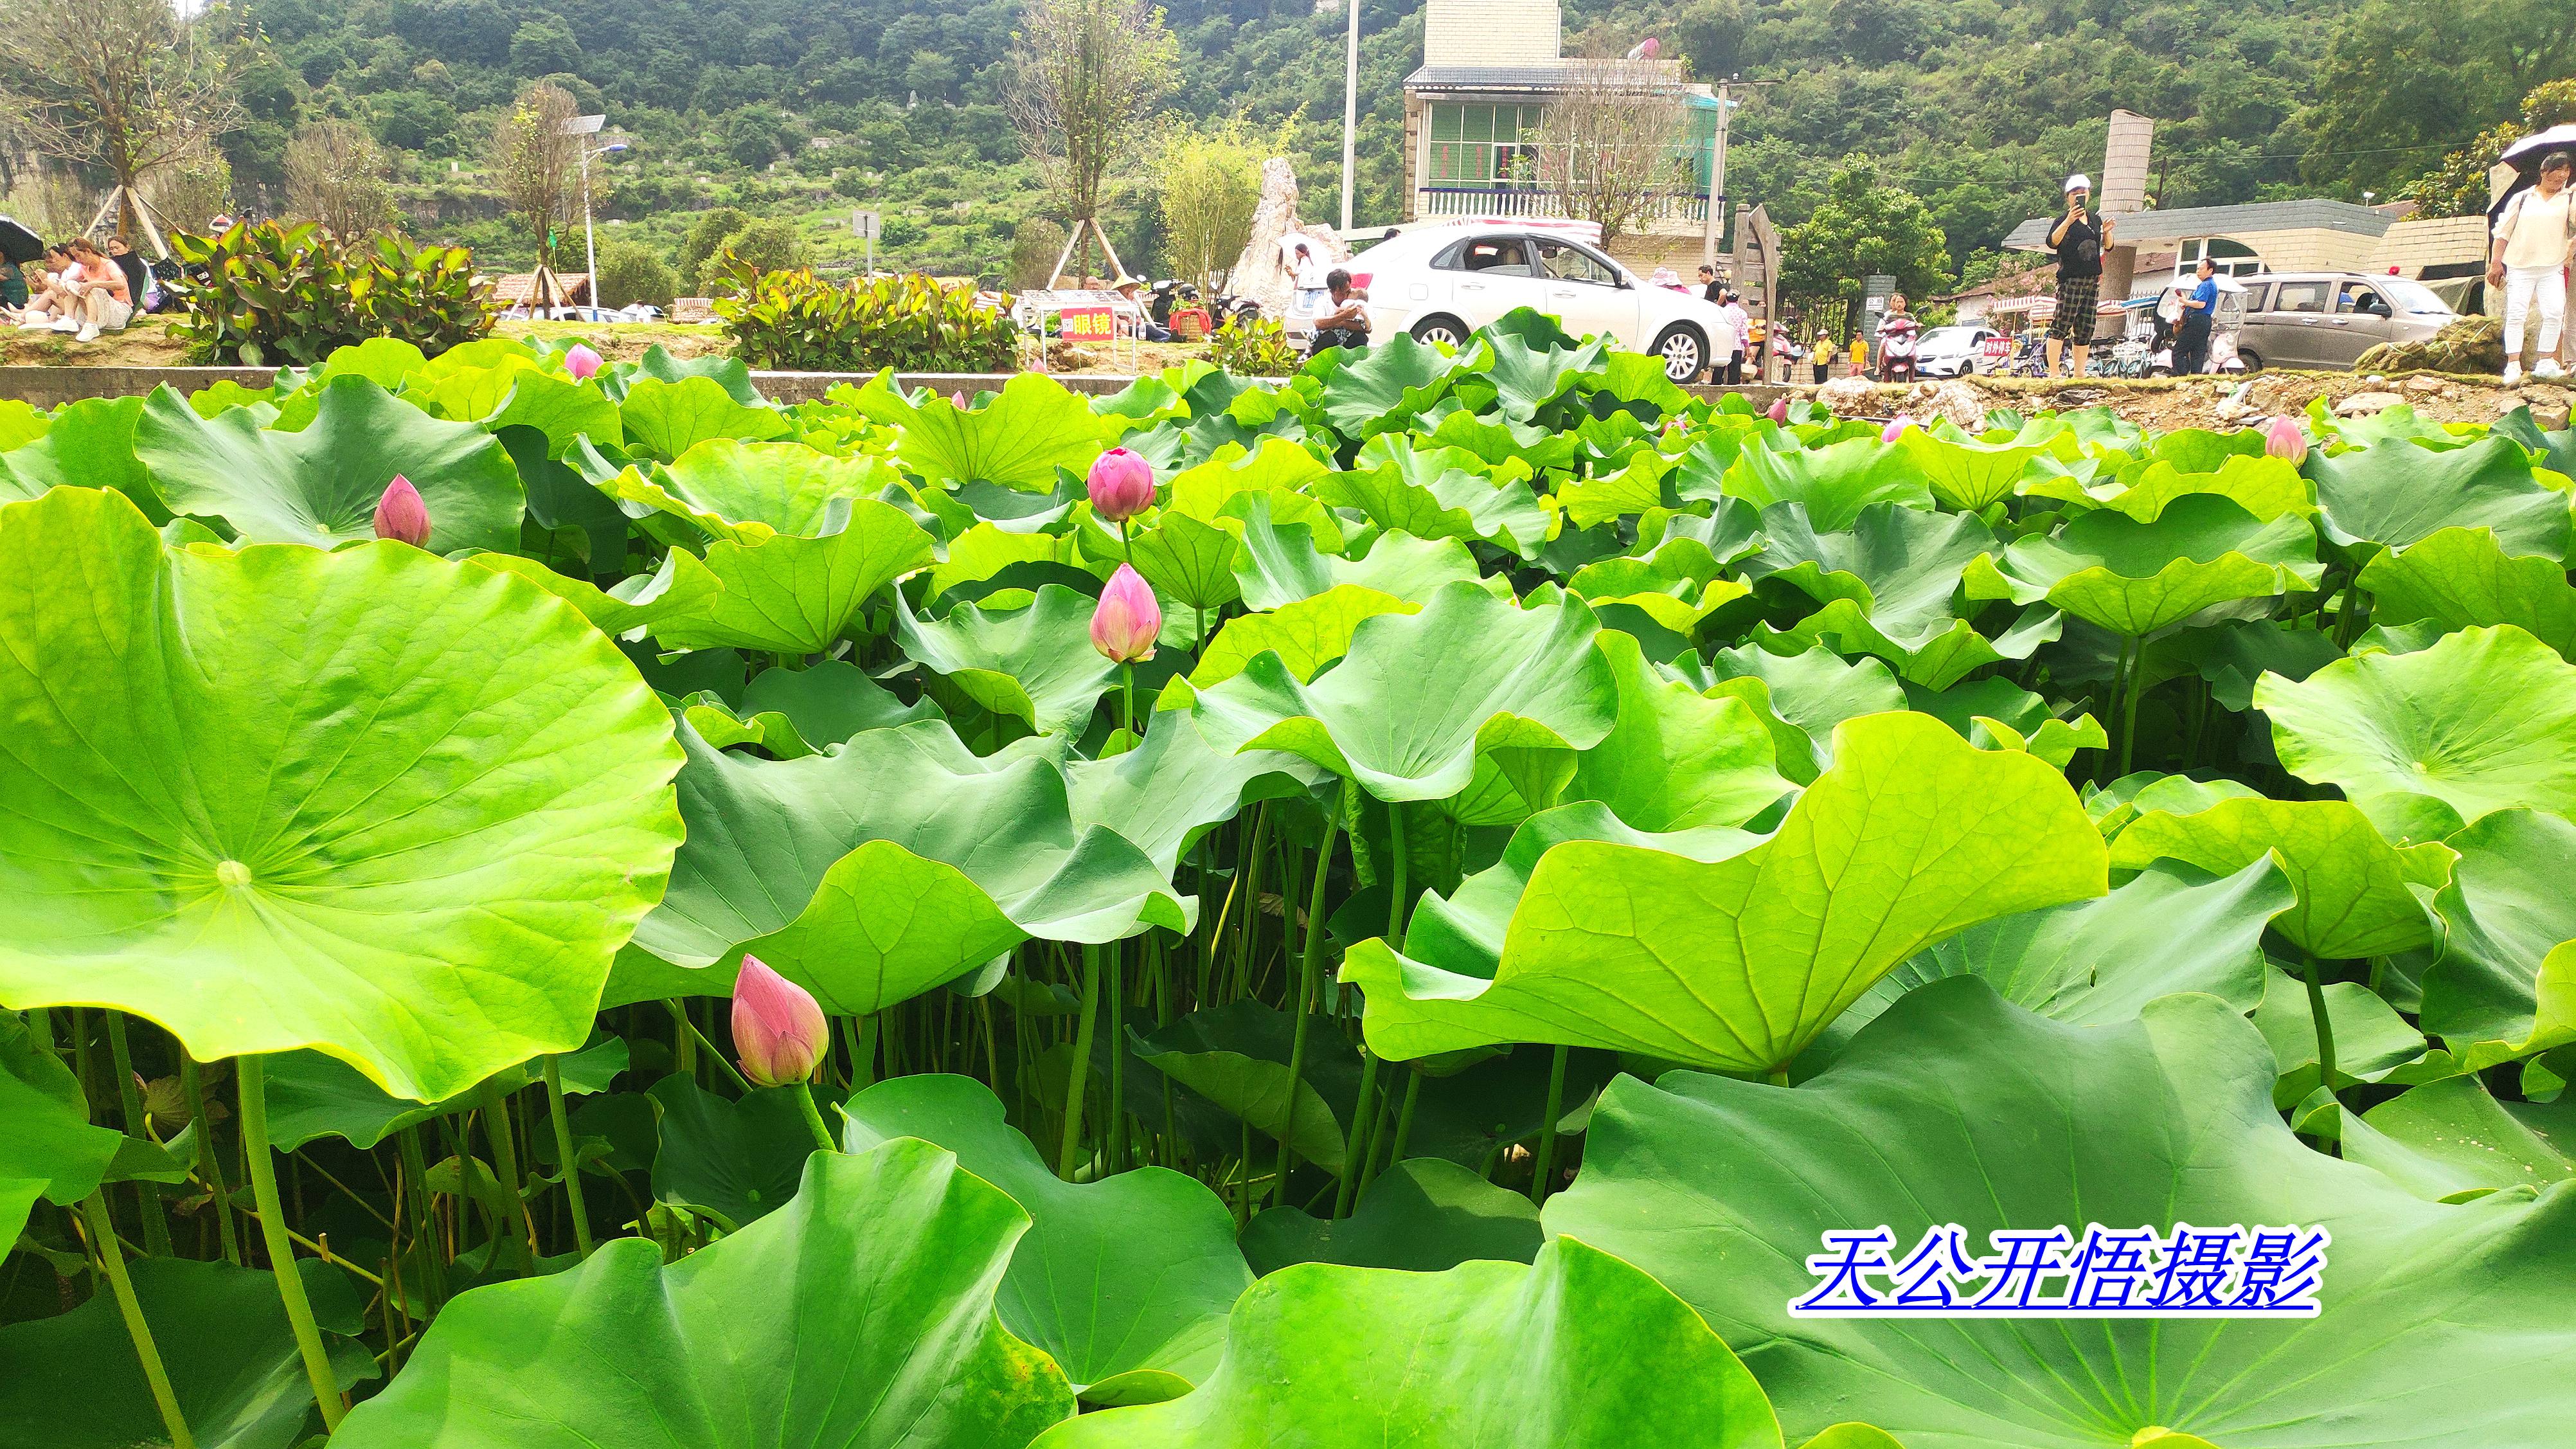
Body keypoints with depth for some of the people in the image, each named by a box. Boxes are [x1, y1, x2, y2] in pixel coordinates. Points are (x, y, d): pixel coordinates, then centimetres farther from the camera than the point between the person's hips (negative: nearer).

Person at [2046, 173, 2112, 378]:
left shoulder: (2095, 220, 17)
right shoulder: (2064, 221, -2)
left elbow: (2108, 247, 23)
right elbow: (2052, 242, -20)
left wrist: (2107, 231, 3)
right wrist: (2068, 221, -32)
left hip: (2092, 280, 7)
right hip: (2070, 281, -7)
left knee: (2085, 329, 7)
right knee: (2061, 325, -13)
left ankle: (2079, 373, 11)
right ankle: (2053, 373, -16)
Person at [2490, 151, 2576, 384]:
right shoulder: (2521, 198, 12)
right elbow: (2503, 231, 11)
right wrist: (2496, 262, 3)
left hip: (2552, 268, 0)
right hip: (2519, 267, 0)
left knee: (2554, 313, -12)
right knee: (2516, 315, -7)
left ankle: (2546, 363, -5)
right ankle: (2513, 365, -7)